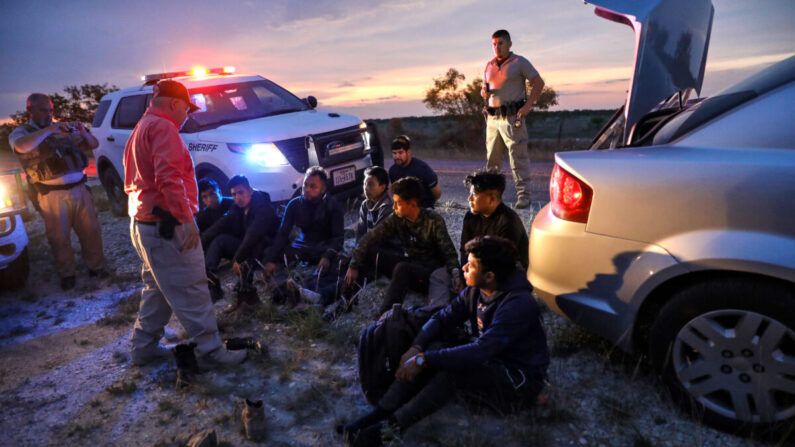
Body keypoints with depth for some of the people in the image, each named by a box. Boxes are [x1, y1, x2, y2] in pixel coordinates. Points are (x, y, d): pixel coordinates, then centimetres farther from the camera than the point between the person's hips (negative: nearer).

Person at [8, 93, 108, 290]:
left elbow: (93, 145, 16)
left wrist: (83, 132, -4)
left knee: (91, 231, 5)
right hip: (52, 195, -3)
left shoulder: (63, 130, 17)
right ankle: (67, 274, 16)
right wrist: (49, 129, -22)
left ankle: (96, 267, 19)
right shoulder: (21, 132, 5)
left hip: (79, 189, 3)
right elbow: (22, 146, -20)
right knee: (60, 238, 2)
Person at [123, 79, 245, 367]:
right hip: (166, 225, -11)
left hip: (143, 223, 11)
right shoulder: (163, 127, -13)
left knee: (157, 288, 20)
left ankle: (143, 348, 27)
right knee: (192, 290, -5)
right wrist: (187, 218, -28)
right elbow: (168, 177, -26)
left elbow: (131, 181, 26)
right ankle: (210, 350, 2)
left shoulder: (141, 129, 21)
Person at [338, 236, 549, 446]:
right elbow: (443, 319, -1)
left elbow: (480, 352, -35)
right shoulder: (475, 291, -2)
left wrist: (423, 360, -35)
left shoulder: (518, 304, -27)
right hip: (487, 364, 7)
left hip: (520, 382, -7)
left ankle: (389, 429, -27)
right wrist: (416, 348, -20)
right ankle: (379, 415, -16)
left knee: (452, 370, -32)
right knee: (432, 349, -15)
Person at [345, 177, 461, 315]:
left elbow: (450, 253, -11)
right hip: (413, 269, 4)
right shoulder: (397, 219, -2)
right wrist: (354, 266, -11)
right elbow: (369, 238, -4)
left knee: (403, 267, -36)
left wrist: (455, 273, -30)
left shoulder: (434, 221, -12)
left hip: (435, 272, -4)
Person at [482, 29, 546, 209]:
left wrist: (528, 106, -9)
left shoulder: (519, 62, 1)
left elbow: (539, 82, 0)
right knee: (492, 158, 9)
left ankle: (523, 196, -5)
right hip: (493, 118, 6)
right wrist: (484, 92, -2)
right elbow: (484, 89, 24)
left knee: (519, 157, -8)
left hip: (512, 117, -6)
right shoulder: (489, 65, 17)